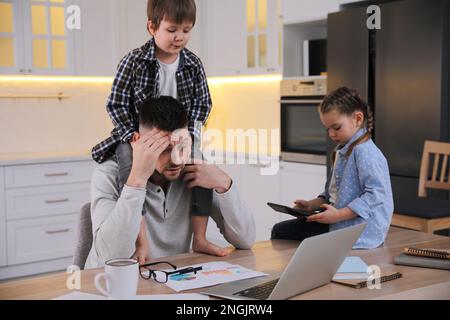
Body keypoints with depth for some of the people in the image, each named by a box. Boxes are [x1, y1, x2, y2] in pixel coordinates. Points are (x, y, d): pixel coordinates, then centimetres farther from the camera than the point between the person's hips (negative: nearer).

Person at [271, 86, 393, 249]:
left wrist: (338, 215, -25)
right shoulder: (342, 151, 15)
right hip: (339, 223, 10)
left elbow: (376, 194, -25)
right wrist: (312, 205, 9)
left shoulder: (365, 152, -17)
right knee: (280, 230, 9)